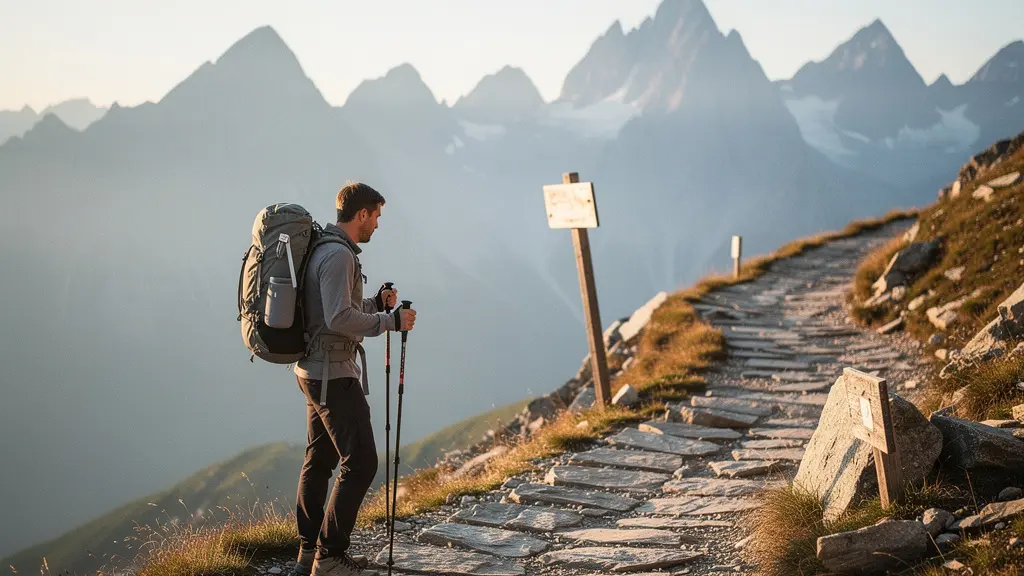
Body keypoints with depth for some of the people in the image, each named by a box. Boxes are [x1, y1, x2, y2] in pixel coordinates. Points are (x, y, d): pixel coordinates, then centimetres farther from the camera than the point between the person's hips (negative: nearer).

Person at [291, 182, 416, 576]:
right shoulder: (338, 255, -18)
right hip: (333, 374, -11)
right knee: (360, 463, -9)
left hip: (315, 370, 11)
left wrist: (375, 304, 10)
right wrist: (391, 321, -17)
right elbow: (339, 319, -25)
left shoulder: (325, 251, 15)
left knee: (319, 460, 14)